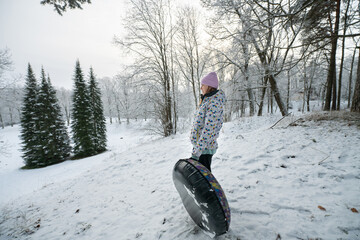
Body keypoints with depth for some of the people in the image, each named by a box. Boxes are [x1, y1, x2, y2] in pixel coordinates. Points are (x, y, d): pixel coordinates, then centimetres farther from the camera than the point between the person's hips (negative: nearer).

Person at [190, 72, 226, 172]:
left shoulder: (214, 103, -17)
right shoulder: (207, 100, 14)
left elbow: (208, 130, -24)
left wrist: (196, 152, -24)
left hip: (205, 148, -9)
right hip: (199, 145, 9)